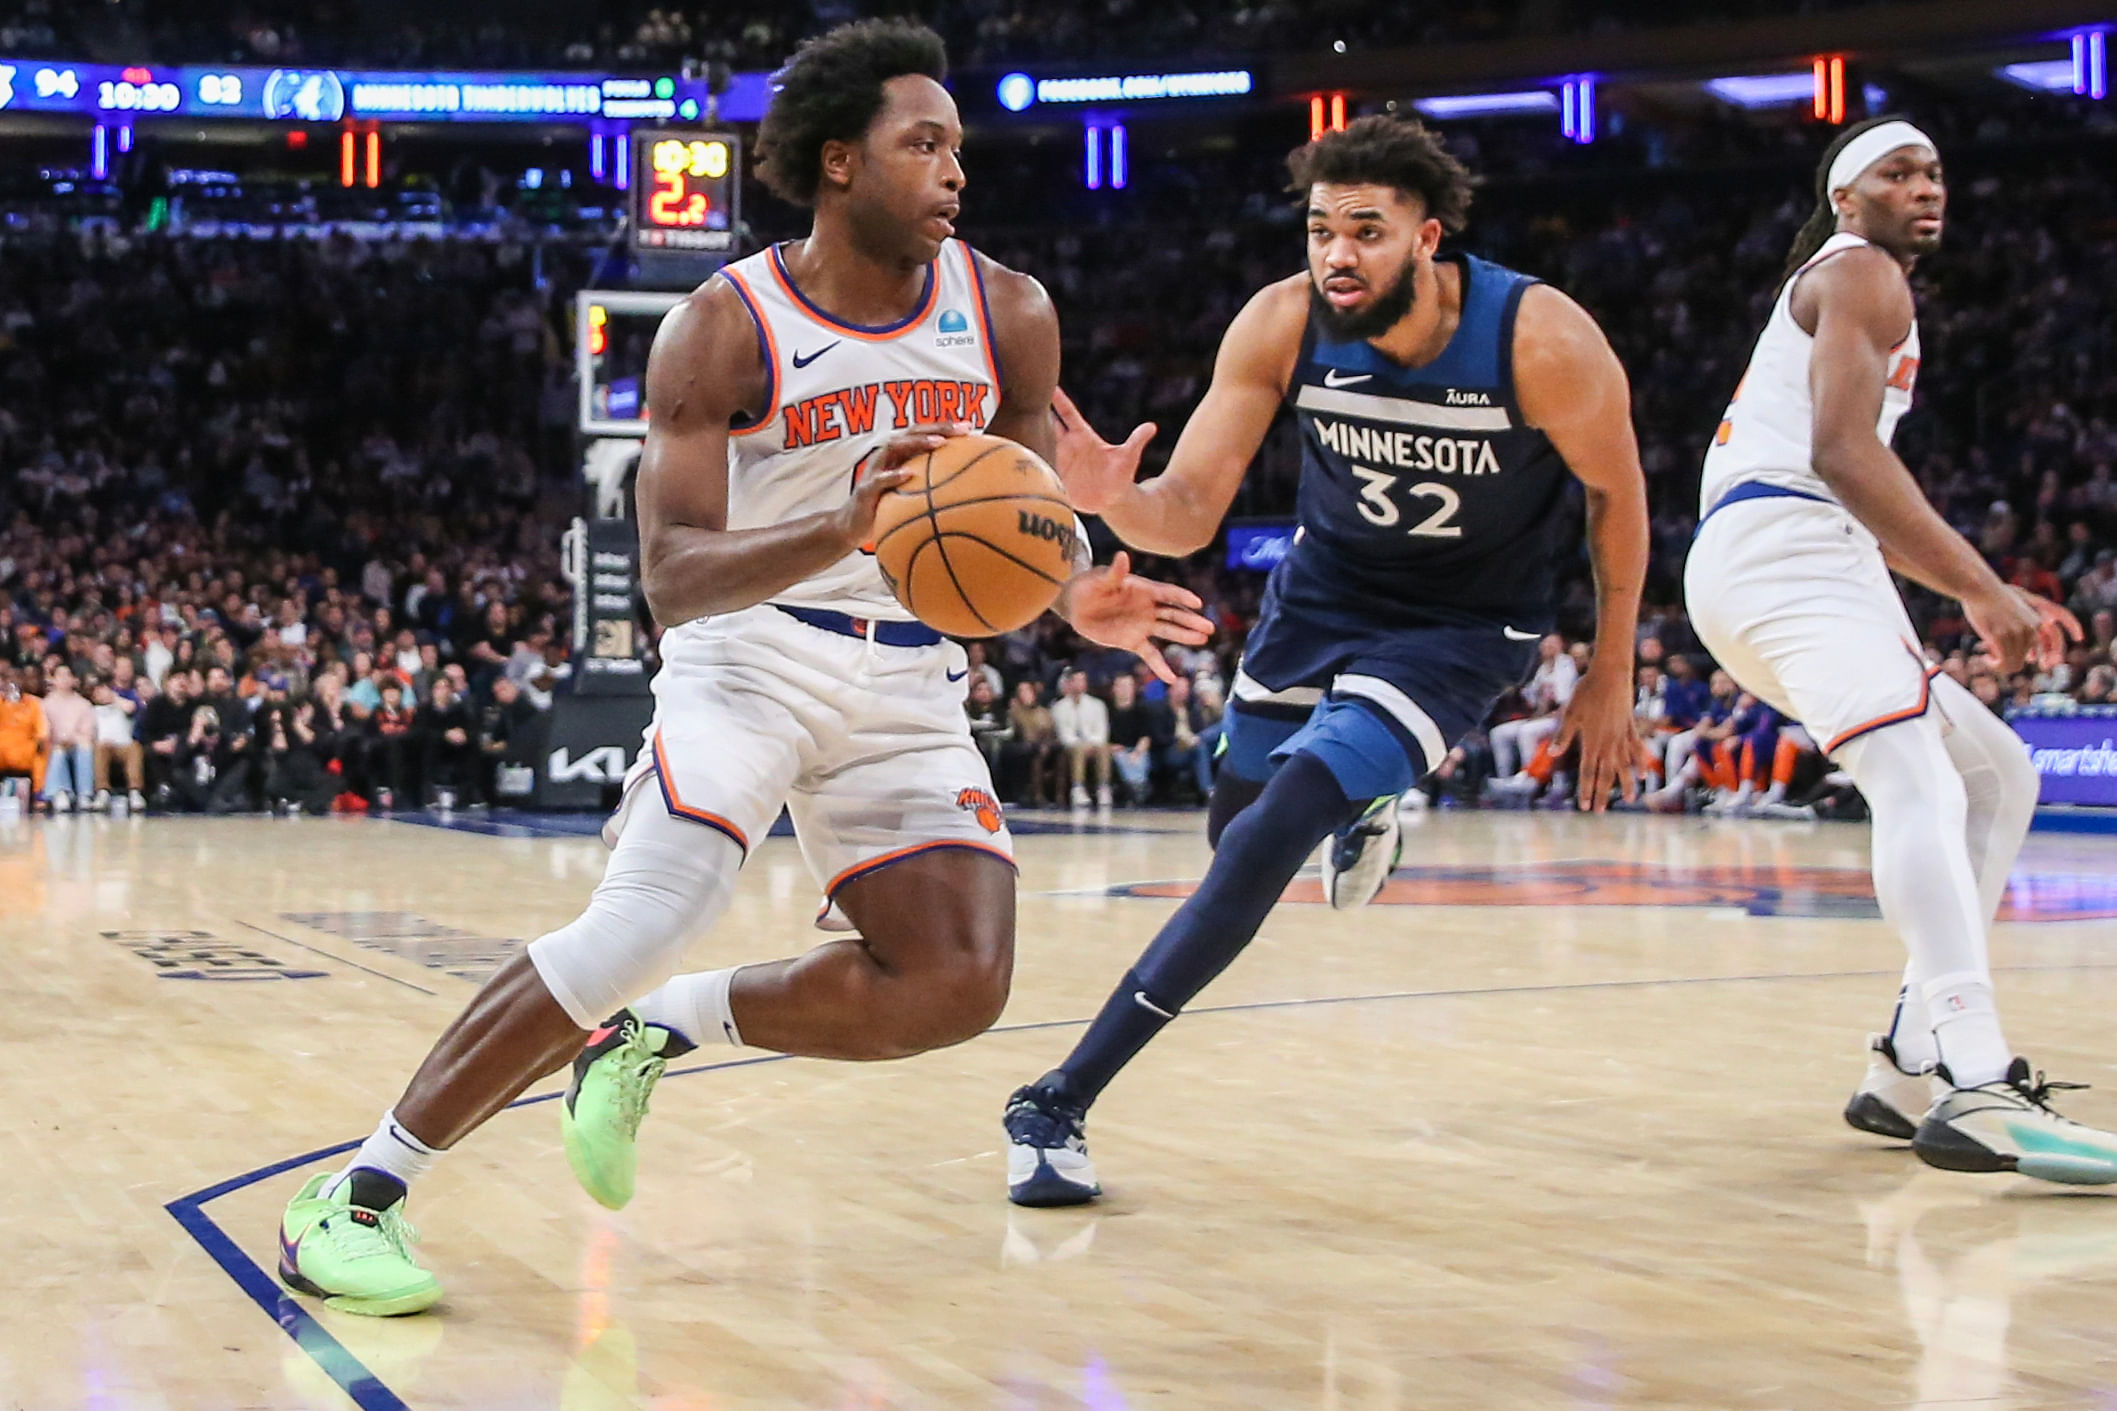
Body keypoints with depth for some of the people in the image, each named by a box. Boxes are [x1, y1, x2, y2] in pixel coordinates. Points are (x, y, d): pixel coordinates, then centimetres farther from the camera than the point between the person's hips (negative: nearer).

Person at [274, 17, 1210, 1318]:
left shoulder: (1008, 315, 1)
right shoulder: (726, 329, -12)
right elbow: (672, 573, -19)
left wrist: (1076, 600, -15)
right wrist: (841, 532, -36)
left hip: (909, 684, 5)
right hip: (749, 654, -4)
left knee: (957, 986, -12)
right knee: (644, 926, -24)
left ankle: (656, 1030, 9)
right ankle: (359, 1196, -11)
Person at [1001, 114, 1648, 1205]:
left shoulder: (1542, 340, -28)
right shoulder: (1281, 325, -21)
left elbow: (1617, 491, -9)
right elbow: (1189, 513, -20)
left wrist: (1610, 676, -4)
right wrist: (1115, 500, -44)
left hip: (1462, 621, -4)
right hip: (1324, 586, 4)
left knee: (1273, 839, -21)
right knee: (1233, 833, 17)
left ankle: (1061, 1104, -16)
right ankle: (1360, 804, 55)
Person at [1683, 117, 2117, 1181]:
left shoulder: (1847, 288, 31)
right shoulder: (1863, 274, -1)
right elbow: (1843, 450, -17)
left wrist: (1974, 592, 23)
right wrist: (1983, 591, -17)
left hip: (1786, 565, 11)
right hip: (1781, 550, -11)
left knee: (1998, 775, 14)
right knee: (1923, 791, -26)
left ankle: (1912, 1064, 8)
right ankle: (1977, 1091, -42)